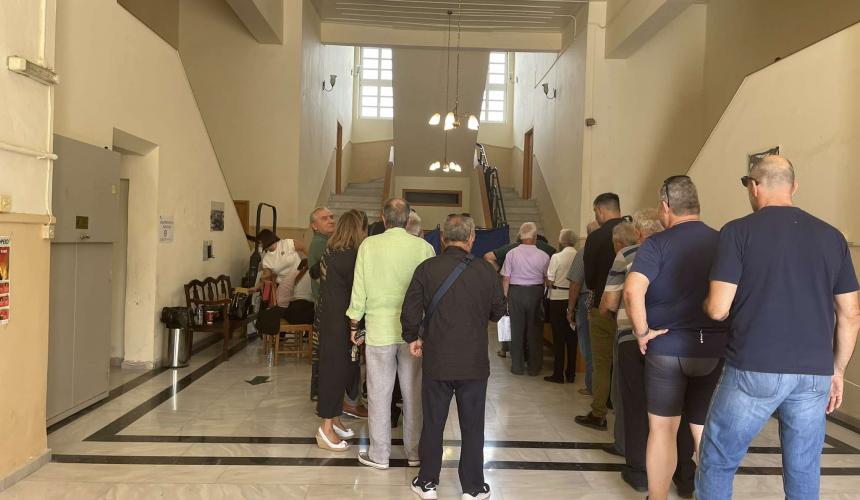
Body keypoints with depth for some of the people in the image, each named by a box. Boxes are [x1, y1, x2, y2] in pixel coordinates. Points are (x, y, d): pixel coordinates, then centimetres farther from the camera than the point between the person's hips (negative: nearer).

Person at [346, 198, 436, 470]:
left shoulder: (369, 245, -5)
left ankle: (379, 455, 20)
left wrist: (354, 326, 10)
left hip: (379, 329, -1)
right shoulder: (423, 247, -5)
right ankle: (414, 452, 24)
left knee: (379, 394, 9)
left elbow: (358, 291, -1)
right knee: (413, 393, 13)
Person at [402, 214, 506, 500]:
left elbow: (410, 311, -10)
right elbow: (499, 312, 4)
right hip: (475, 362, 0)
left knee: (432, 425, 14)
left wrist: (412, 338, 8)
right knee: (472, 427, 12)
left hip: (436, 361, 0)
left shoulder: (427, 269, -9)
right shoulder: (486, 271, -7)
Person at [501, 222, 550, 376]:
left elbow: (506, 278, -3)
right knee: (535, 330, 9)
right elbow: (548, 278, 0)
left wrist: (505, 297, 6)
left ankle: (517, 366, 16)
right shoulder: (543, 256, -7)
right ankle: (534, 367, 16)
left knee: (517, 329, 9)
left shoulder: (512, 253, -6)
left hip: (515, 292, 0)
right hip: (536, 292, 0)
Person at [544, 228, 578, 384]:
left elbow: (549, 282, -11)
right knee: (572, 337, 13)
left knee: (558, 337, 5)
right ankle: (571, 373, 20)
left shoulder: (556, 257, -12)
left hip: (558, 299, -3)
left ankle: (558, 374, 10)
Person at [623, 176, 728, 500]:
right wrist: (727, 333, 14)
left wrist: (642, 332, -11)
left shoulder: (658, 244, -9)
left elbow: (633, 290, -24)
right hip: (716, 350, 3)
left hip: (667, 348, -3)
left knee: (662, 428, 12)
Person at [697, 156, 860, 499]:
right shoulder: (831, 236, 9)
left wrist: (706, 302, 13)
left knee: (717, 463, 10)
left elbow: (718, 309, -10)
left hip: (755, 369, -5)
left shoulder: (739, 231, -5)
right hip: (815, 373, 5)